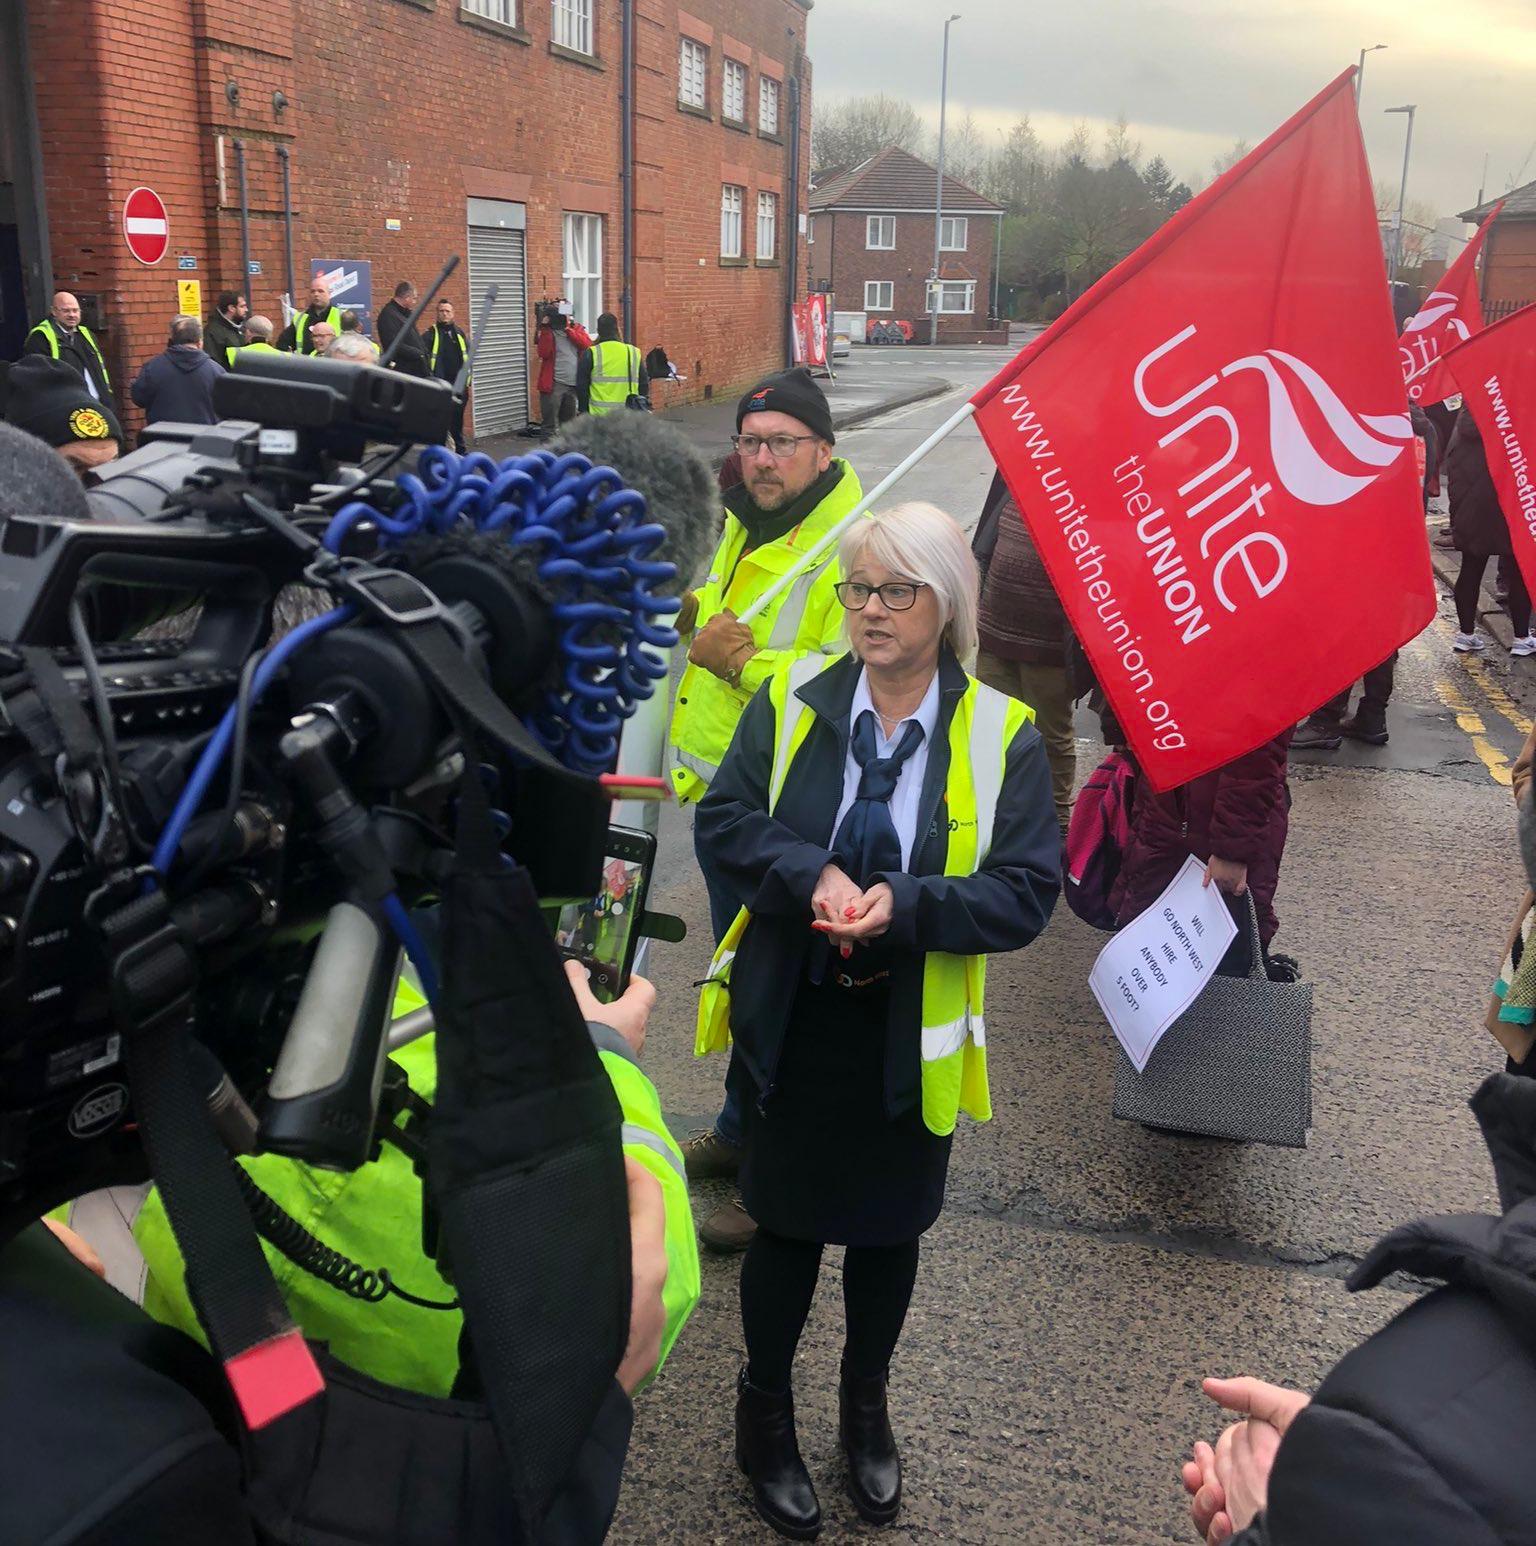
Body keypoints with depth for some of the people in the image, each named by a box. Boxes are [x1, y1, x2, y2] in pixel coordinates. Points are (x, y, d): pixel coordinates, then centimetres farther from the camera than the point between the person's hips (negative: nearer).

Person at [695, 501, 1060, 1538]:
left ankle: (867, 1405, 46)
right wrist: (813, 876, -27)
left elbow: (1028, 890, -13)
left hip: (912, 1035, 0)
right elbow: (725, 818, -9)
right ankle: (766, 1411, 40)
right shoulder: (792, 701, -6)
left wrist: (904, 904, -28)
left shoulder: (1002, 733, -9)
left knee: (890, 1228, 19)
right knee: (789, 1221, 14)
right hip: (793, 1022, 0)